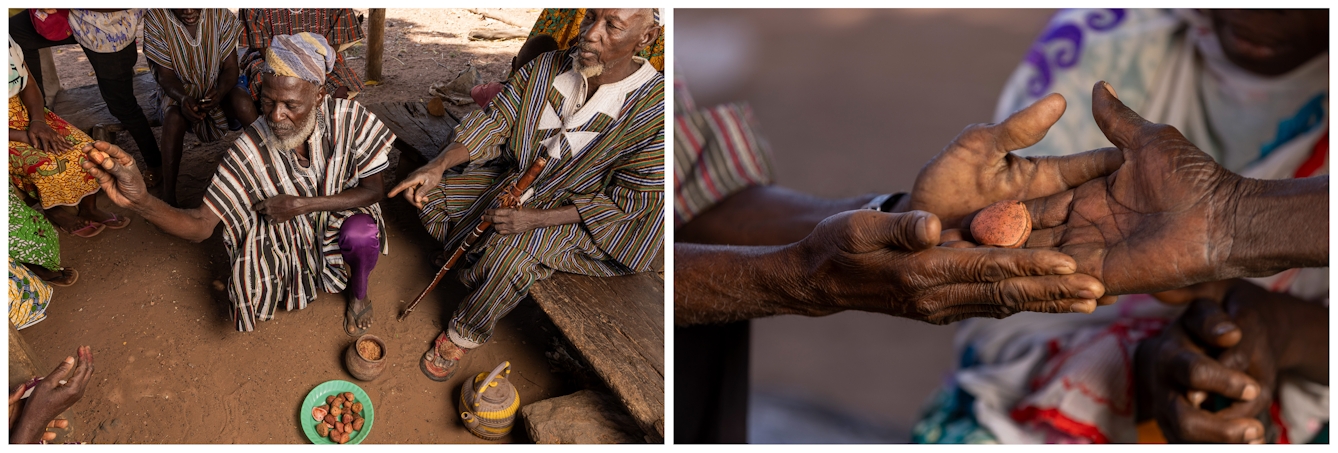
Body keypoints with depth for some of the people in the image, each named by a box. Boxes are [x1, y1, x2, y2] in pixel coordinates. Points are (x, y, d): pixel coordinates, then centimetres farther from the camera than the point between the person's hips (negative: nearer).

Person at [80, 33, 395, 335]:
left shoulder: (348, 118, -24)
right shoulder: (250, 151, -25)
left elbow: (374, 190, -16)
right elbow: (201, 226, -27)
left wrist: (303, 204, -27)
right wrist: (139, 200, -48)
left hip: (340, 222, 0)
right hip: (287, 241, 0)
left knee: (360, 232, -33)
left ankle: (358, 294, 3)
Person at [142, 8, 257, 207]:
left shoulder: (220, 14, -14)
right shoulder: (155, 19, -17)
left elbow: (230, 67, -11)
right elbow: (165, 75, -14)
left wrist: (220, 93, -33)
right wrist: (183, 99, -37)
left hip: (217, 88, 1)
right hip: (178, 91, -1)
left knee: (245, 107, -31)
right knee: (174, 118, -35)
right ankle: (168, 197, -30)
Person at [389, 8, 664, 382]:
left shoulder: (655, 110, -27)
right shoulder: (547, 68, -12)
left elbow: (628, 199, -23)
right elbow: (494, 122, -4)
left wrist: (536, 218, -28)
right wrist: (439, 166, -22)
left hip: (578, 214, -6)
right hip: (518, 179, 6)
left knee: (511, 253, -30)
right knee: (431, 195, -2)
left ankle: (462, 337, -3)